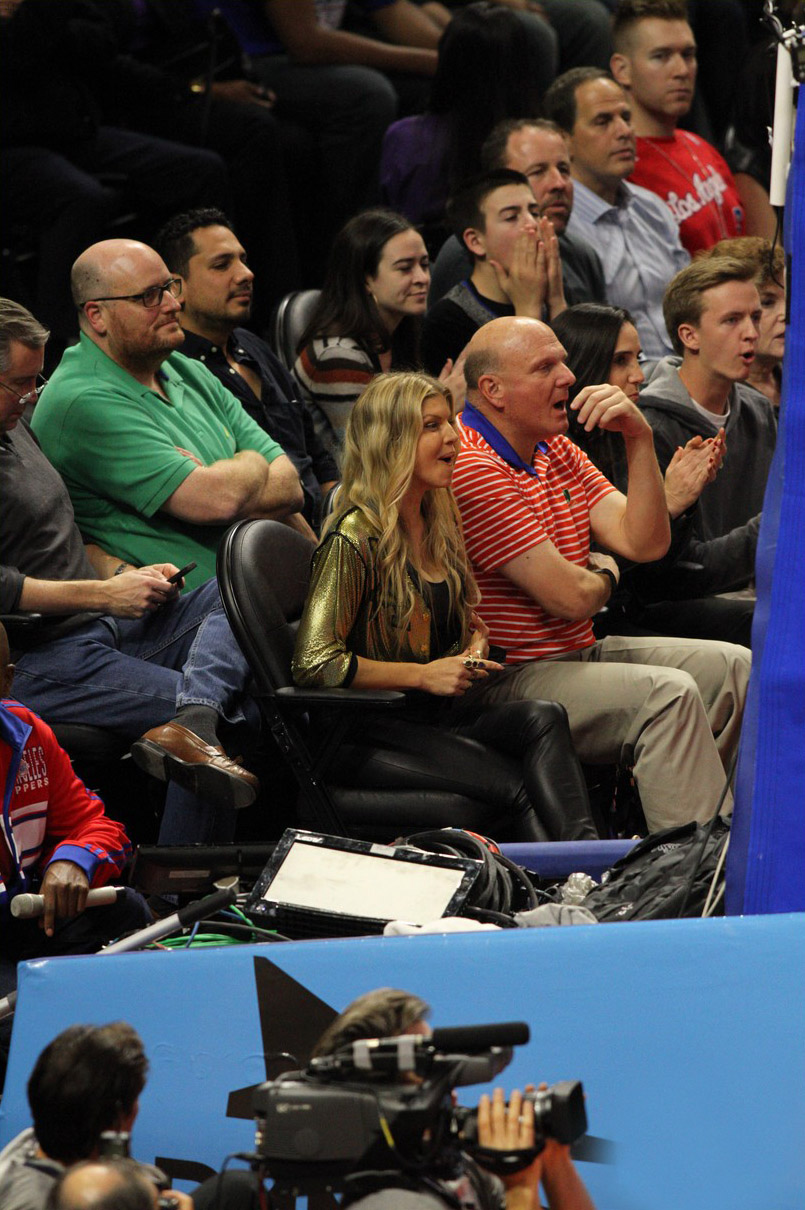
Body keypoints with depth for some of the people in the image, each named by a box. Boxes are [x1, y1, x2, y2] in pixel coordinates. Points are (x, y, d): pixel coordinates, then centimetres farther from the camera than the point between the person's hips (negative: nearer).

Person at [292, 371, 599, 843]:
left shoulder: (441, 525, 13)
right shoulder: (355, 539, -12)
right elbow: (314, 664, -18)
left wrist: (476, 641, 6)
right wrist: (425, 675, -15)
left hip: (444, 712, 7)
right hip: (371, 727, -7)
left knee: (544, 718, -26)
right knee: (517, 788, -30)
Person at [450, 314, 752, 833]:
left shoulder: (557, 451, 14)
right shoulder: (472, 468, -19)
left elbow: (646, 543, 4)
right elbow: (570, 597, -20)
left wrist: (639, 438, -7)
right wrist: (603, 576, 5)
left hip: (576, 653, 11)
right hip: (510, 679, -11)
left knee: (731, 667, 6)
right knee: (666, 693, -27)